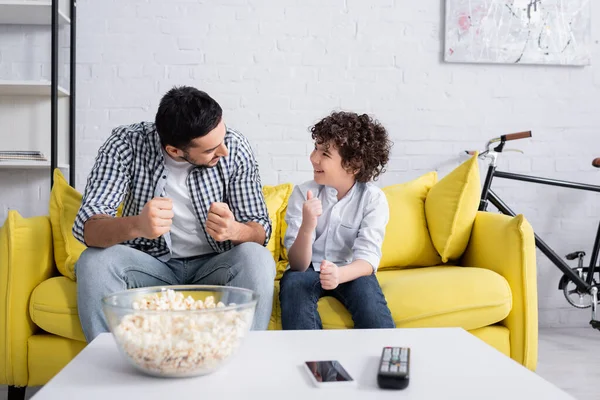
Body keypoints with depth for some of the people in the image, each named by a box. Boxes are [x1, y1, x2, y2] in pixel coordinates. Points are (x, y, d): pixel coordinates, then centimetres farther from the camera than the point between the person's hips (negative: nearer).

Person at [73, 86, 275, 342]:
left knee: (257, 259, -30)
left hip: (213, 267, 0)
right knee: (94, 262, -28)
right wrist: (135, 225, -45)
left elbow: (261, 230, -9)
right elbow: (86, 227, -23)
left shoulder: (235, 148, -13)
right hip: (150, 265, 0)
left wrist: (234, 230, -35)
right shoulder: (126, 144, -16)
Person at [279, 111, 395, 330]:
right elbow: (298, 264, -17)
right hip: (307, 270, 1)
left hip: (350, 271, -1)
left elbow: (368, 258, -20)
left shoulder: (373, 199, -11)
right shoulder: (303, 193, -11)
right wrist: (306, 228, -38)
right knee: (294, 282, -31)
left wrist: (339, 274, -43)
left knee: (366, 288, -32)